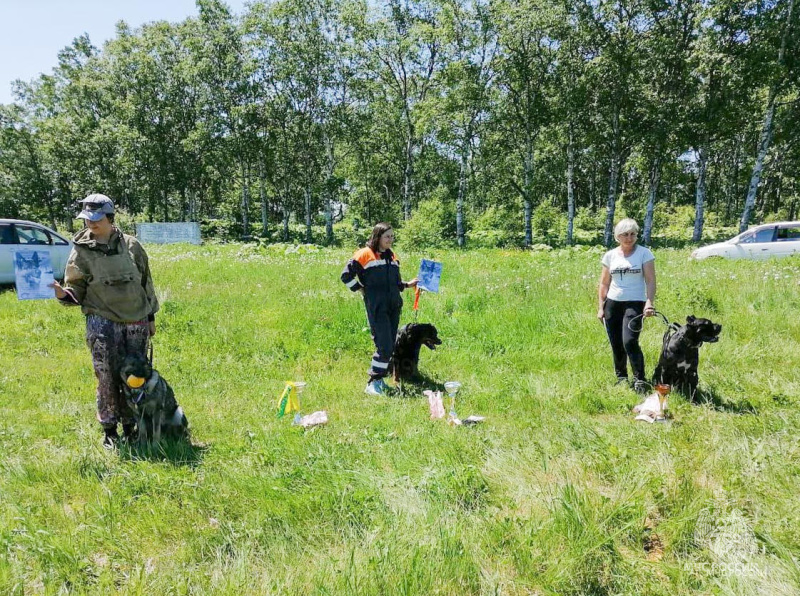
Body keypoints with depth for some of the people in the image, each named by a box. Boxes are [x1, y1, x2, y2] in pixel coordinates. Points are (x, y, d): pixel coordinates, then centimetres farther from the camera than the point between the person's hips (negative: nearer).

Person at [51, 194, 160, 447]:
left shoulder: (131, 245, 4)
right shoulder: (81, 251, -1)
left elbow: (146, 282, 12)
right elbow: (76, 291, 2)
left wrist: (151, 317, 13)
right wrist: (62, 293, -22)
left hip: (137, 321, 2)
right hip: (102, 321, -2)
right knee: (108, 378, -2)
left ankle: (130, 427, 24)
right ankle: (109, 430, 16)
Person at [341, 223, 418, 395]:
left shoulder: (392, 257, 17)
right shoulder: (365, 254, -5)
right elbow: (346, 275, -5)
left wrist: (408, 284, 12)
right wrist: (361, 290, -3)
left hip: (394, 306, 7)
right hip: (377, 308, -7)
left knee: (390, 346, 9)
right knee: (384, 346, -12)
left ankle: (380, 378, 22)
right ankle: (373, 383, 0)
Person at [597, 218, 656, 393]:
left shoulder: (644, 253, -1)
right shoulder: (610, 255, 7)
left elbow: (650, 281, -7)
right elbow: (604, 283, 11)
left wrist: (650, 302, -21)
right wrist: (601, 307, 6)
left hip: (635, 303, -3)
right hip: (612, 303, 4)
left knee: (630, 342, -17)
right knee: (616, 345, 8)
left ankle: (640, 380, -6)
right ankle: (621, 378, 25)